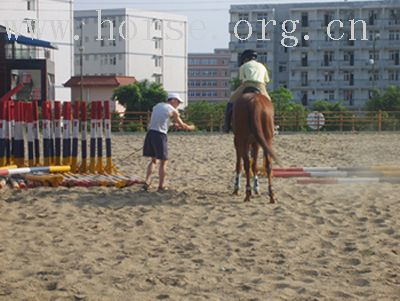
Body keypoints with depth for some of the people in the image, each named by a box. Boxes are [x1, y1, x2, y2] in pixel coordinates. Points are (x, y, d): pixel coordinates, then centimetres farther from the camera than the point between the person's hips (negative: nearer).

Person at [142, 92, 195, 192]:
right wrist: (190, 128, 28)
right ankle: (161, 186, 8)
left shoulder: (157, 106, 18)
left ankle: (147, 182, 7)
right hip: (160, 135, -6)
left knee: (153, 160, 19)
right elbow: (182, 125, 8)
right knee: (163, 162, 6)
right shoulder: (173, 111, 1)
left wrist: (174, 124, 33)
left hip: (150, 133, 6)